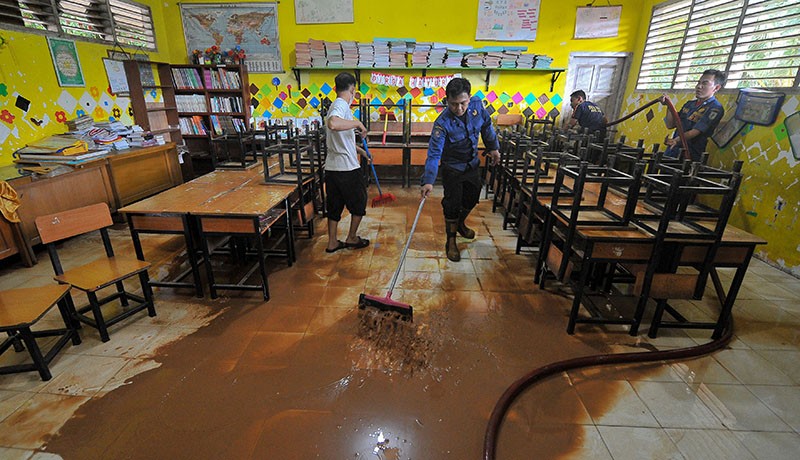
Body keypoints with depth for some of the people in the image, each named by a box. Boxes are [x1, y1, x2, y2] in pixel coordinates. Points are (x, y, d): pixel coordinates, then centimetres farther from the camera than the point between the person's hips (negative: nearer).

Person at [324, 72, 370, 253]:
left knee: (334, 205, 14)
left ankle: (332, 242, 22)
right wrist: (357, 123, -25)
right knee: (359, 202, 11)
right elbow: (332, 124, -38)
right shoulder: (341, 105, -13)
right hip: (347, 167, -9)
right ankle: (352, 238, 21)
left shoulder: (337, 105, 16)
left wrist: (360, 150, 36)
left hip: (331, 167, 9)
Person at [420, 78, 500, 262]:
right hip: (453, 168, -6)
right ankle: (451, 241, 19)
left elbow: (486, 125, 4)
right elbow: (434, 153, -36)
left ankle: (460, 224, 48)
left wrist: (493, 147, 12)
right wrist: (428, 181, -45)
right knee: (452, 205, 0)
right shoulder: (443, 123, -31)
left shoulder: (477, 105, -15)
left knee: (472, 198, 20)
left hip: (472, 164, 6)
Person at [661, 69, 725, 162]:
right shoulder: (689, 104, 19)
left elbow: (695, 132, -16)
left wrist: (676, 140, -33)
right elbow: (670, 125, 14)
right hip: (671, 151, 6)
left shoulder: (715, 108, -3)